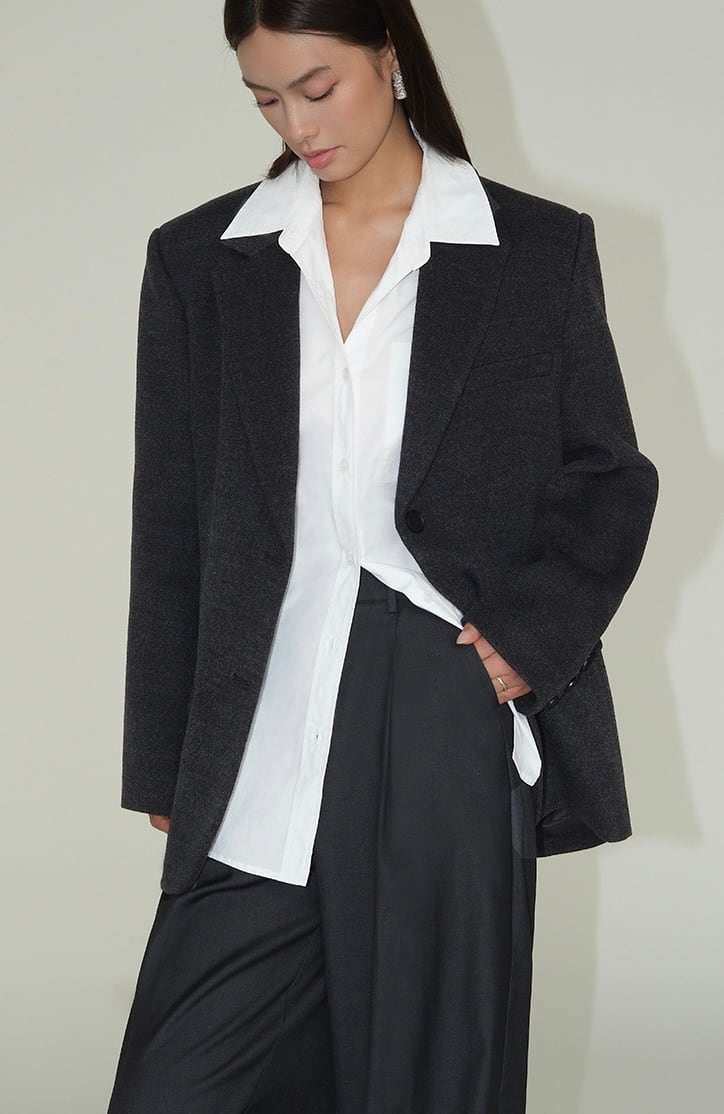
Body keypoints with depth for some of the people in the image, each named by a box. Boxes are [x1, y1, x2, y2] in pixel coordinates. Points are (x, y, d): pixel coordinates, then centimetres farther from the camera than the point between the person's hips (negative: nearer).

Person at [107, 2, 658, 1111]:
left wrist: (526, 635, -9)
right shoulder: (200, 260, 7)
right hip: (261, 752, 2)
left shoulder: (541, 250, 3)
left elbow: (611, 479, 8)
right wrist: (164, 769, 9)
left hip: (458, 736, -1)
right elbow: (169, 531, 9)